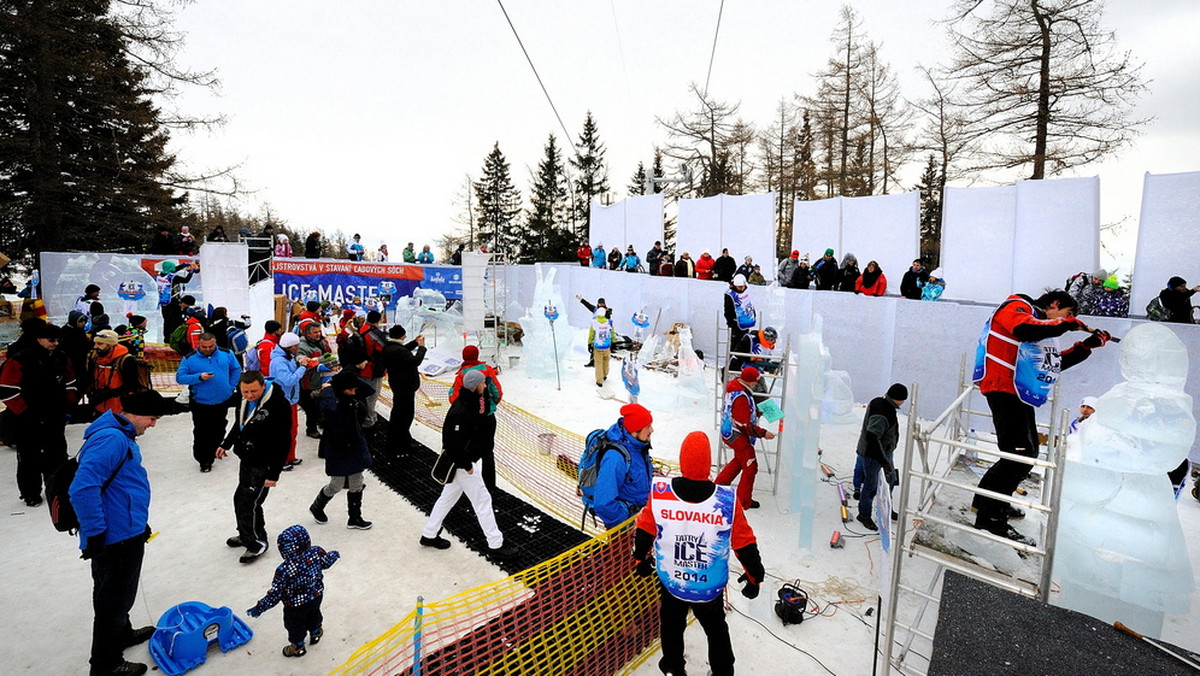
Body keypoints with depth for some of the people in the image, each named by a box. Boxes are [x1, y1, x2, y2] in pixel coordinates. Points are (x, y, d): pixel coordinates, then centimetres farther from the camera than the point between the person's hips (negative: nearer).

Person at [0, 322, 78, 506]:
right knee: (29, 458, 7)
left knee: (57, 453, 16)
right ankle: (30, 494, 20)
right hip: (29, 421, -5)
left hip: (55, 419, 5)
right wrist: (25, 413, -15)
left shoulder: (61, 358, 3)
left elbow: (70, 383, 15)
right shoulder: (19, 360, -15)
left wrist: (68, 406, 8)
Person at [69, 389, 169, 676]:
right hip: (115, 539, -10)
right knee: (113, 599, 7)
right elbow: (83, 489, -30)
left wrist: (139, 523, 23)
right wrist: (94, 534, -24)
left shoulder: (121, 435, 11)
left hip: (128, 534, 10)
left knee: (122, 593, 28)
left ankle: (122, 633, 47)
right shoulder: (111, 438, -23)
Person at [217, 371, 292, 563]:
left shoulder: (278, 405, -26)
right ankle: (247, 534, 39)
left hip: (263, 465, -8)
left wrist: (274, 473, -21)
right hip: (245, 460, 8)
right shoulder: (244, 401, -1)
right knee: (241, 499, 18)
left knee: (248, 502, -7)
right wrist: (226, 445, 21)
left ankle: (257, 542, 13)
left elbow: (282, 444, -23)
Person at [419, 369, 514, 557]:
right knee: (482, 499, 1)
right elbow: (454, 441, -28)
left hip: (469, 458, 10)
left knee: (448, 496, 21)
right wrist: (466, 465, -20)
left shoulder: (474, 400, 1)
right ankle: (495, 544, 13)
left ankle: (429, 535, 37)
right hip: (461, 463, -10)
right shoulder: (460, 411, -29)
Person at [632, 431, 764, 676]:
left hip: (669, 583, 1)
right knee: (716, 630, 28)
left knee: (671, 626, 29)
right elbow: (745, 545, -14)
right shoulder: (727, 500, -27)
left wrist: (642, 559, 11)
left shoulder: (660, 492, -24)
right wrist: (754, 577, 5)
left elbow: (644, 532, -9)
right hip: (710, 589, -1)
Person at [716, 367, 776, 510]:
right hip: (737, 435, -10)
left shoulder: (734, 385, 0)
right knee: (750, 466, 1)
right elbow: (744, 425, -26)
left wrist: (756, 411, 5)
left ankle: (721, 482, 40)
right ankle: (744, 501, 12)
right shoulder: (741, 397, -30)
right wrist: (763, 433, -21)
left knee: (740, 459, 29)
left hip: (729, 432, 10)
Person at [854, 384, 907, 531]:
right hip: (872, 455, -10)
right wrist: (884, 461, -37)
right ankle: (864, 515, 27)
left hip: (885, 452, 10)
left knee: (890, 480, 23)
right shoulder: (881, 414, -31)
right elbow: (871, 437, -41)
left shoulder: (880, 402, -1)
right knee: (871, 486, 6)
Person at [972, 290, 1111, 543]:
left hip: (1021, 394, 11)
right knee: (1019, 453, -16)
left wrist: (1086, 346, 20)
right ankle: (989, 518, -13)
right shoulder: (1016, 307, -4)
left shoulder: (1041, 325, 24)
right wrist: (1065, 324, -14)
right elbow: (1024, 329, -26)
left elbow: (1056, 362, 26)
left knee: (1028, 452, 18)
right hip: (1004, 389, -11)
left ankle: (989, 499, 29)